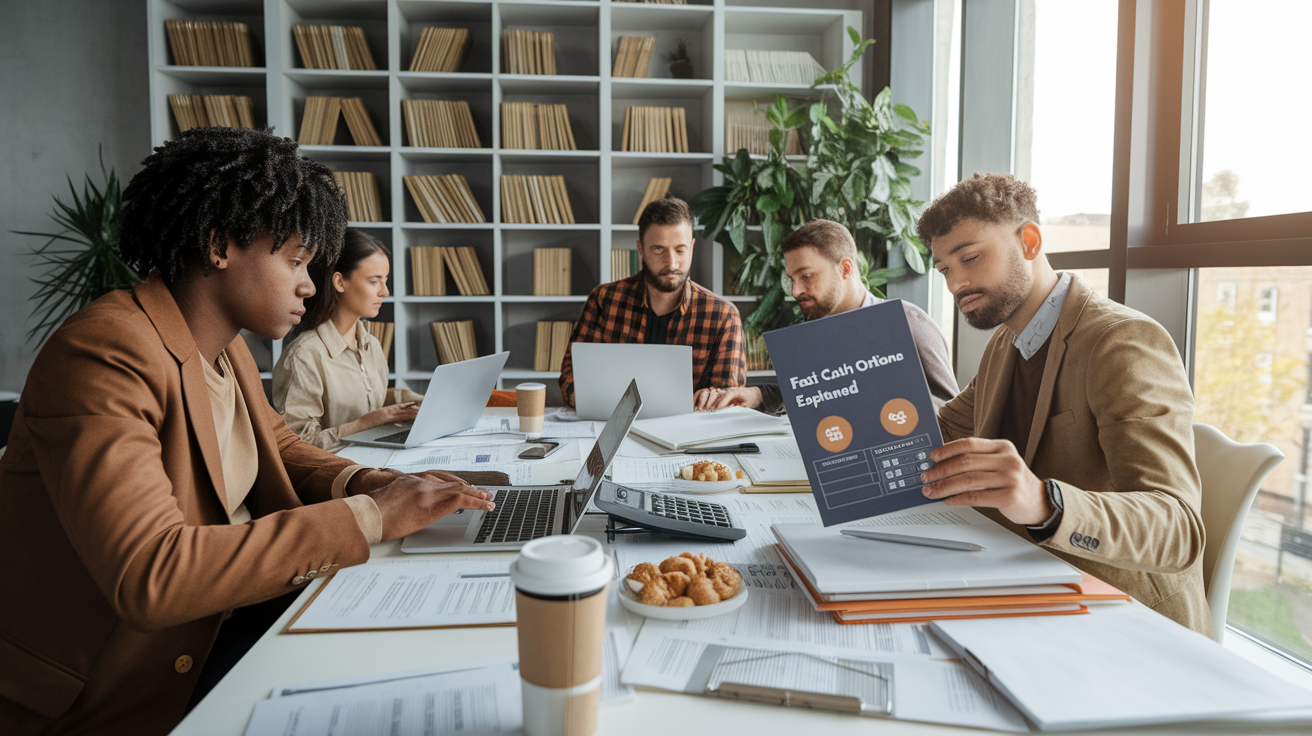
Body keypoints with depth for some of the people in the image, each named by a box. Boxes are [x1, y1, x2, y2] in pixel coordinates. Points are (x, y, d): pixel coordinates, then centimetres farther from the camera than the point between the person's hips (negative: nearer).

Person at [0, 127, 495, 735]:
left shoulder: (227, 348, 6)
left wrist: (363, 482, -5)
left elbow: (281, 449, 18)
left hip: (226, 618, 8)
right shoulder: (103, 356, -24)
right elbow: (148, 576, -33)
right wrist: (369, 517, -30)